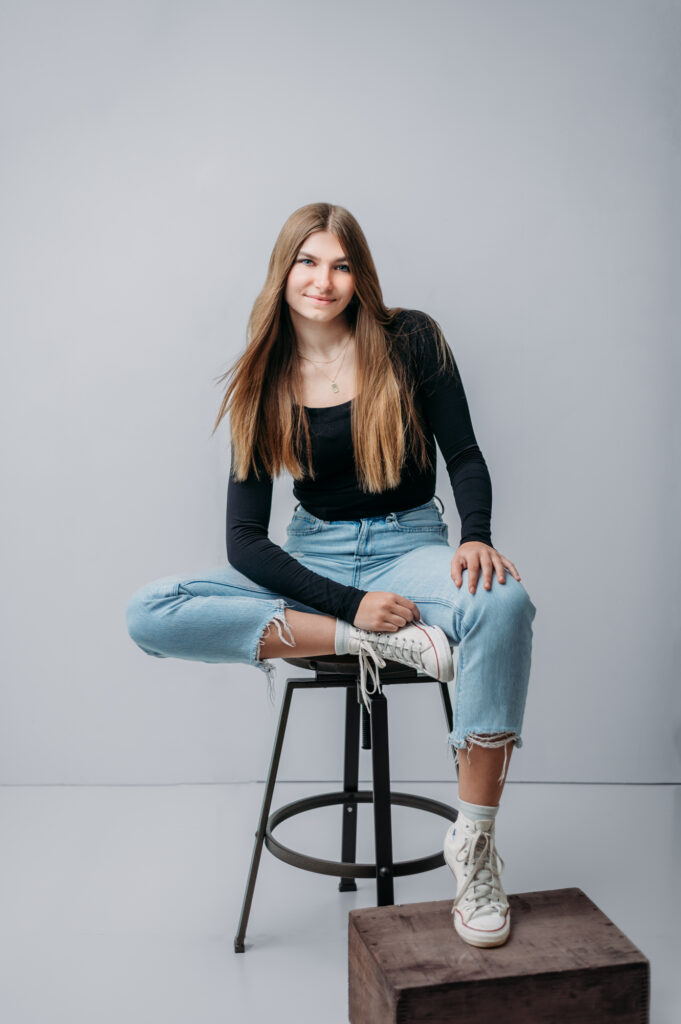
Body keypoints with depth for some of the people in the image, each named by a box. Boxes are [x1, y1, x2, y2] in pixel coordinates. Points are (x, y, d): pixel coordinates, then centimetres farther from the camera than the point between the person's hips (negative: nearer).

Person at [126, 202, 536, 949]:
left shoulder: (410, 340, -3)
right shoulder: (264, 383, 0)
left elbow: (464, 457, 2)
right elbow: (245, 541, -5)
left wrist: (476, 536, -22)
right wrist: (351, 606, -19)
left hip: (409, 548, -1)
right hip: (313, 561, 2)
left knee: (503, 603, -37)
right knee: (150, 613, -22)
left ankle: (473, 844, -24)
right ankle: (376, 643, -25)